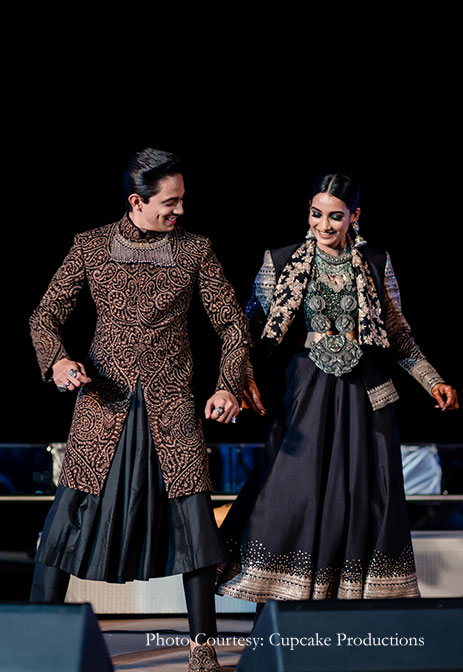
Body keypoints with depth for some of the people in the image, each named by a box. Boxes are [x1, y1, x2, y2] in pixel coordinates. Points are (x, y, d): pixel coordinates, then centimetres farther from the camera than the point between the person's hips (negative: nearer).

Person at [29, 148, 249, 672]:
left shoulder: (194, 250, 4)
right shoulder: (91, 246, 3)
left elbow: (232, 323, 6)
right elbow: (46, 314, 6)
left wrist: (228, 386, -8)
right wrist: (56, 360, -14)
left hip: (171, 410, 1)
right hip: (102, 403, 0)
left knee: (194, 523, -4)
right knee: (68, 519, -2)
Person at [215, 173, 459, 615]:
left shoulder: (376, 265, 7)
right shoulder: (281, 262, 2)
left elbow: (399, 334, 13)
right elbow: (254, 326, 4)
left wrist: (432, 381, 7)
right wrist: (247, 377, -11)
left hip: (364, 395, 2)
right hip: (305, 393, -2)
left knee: (364, 498, 1)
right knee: (293, 494, -6)